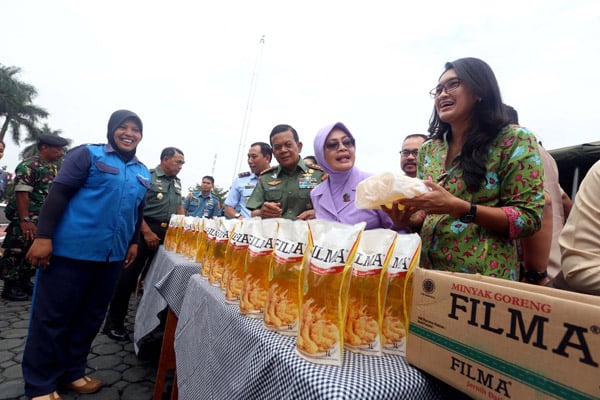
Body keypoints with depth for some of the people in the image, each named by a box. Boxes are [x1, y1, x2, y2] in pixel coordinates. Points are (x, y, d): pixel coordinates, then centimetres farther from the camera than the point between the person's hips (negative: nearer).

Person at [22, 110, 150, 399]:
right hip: (71, 249, -5)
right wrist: (44, 236, -15)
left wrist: (133, 243, 18)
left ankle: (72, 372, 30)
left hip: (112, 255, 6)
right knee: (52, 317, 4)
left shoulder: (143, 173, 13)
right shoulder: (87, 154, -3)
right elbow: (58, 194, -9)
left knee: (91, 317, 14)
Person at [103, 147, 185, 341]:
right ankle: (114, 321, 13)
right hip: (145, 231, -7)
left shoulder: (177, 182, 14)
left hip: (168, 234, 7)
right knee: (128, 275, -1)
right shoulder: (147, 176, -8)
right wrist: (147, 232, -17)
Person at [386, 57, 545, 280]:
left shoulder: (516, 141, -5)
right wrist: (407, 220, -9)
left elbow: (529, 218, -9)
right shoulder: (428, 150, 6)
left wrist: (458, 207, -21)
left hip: (484, 276, -4)